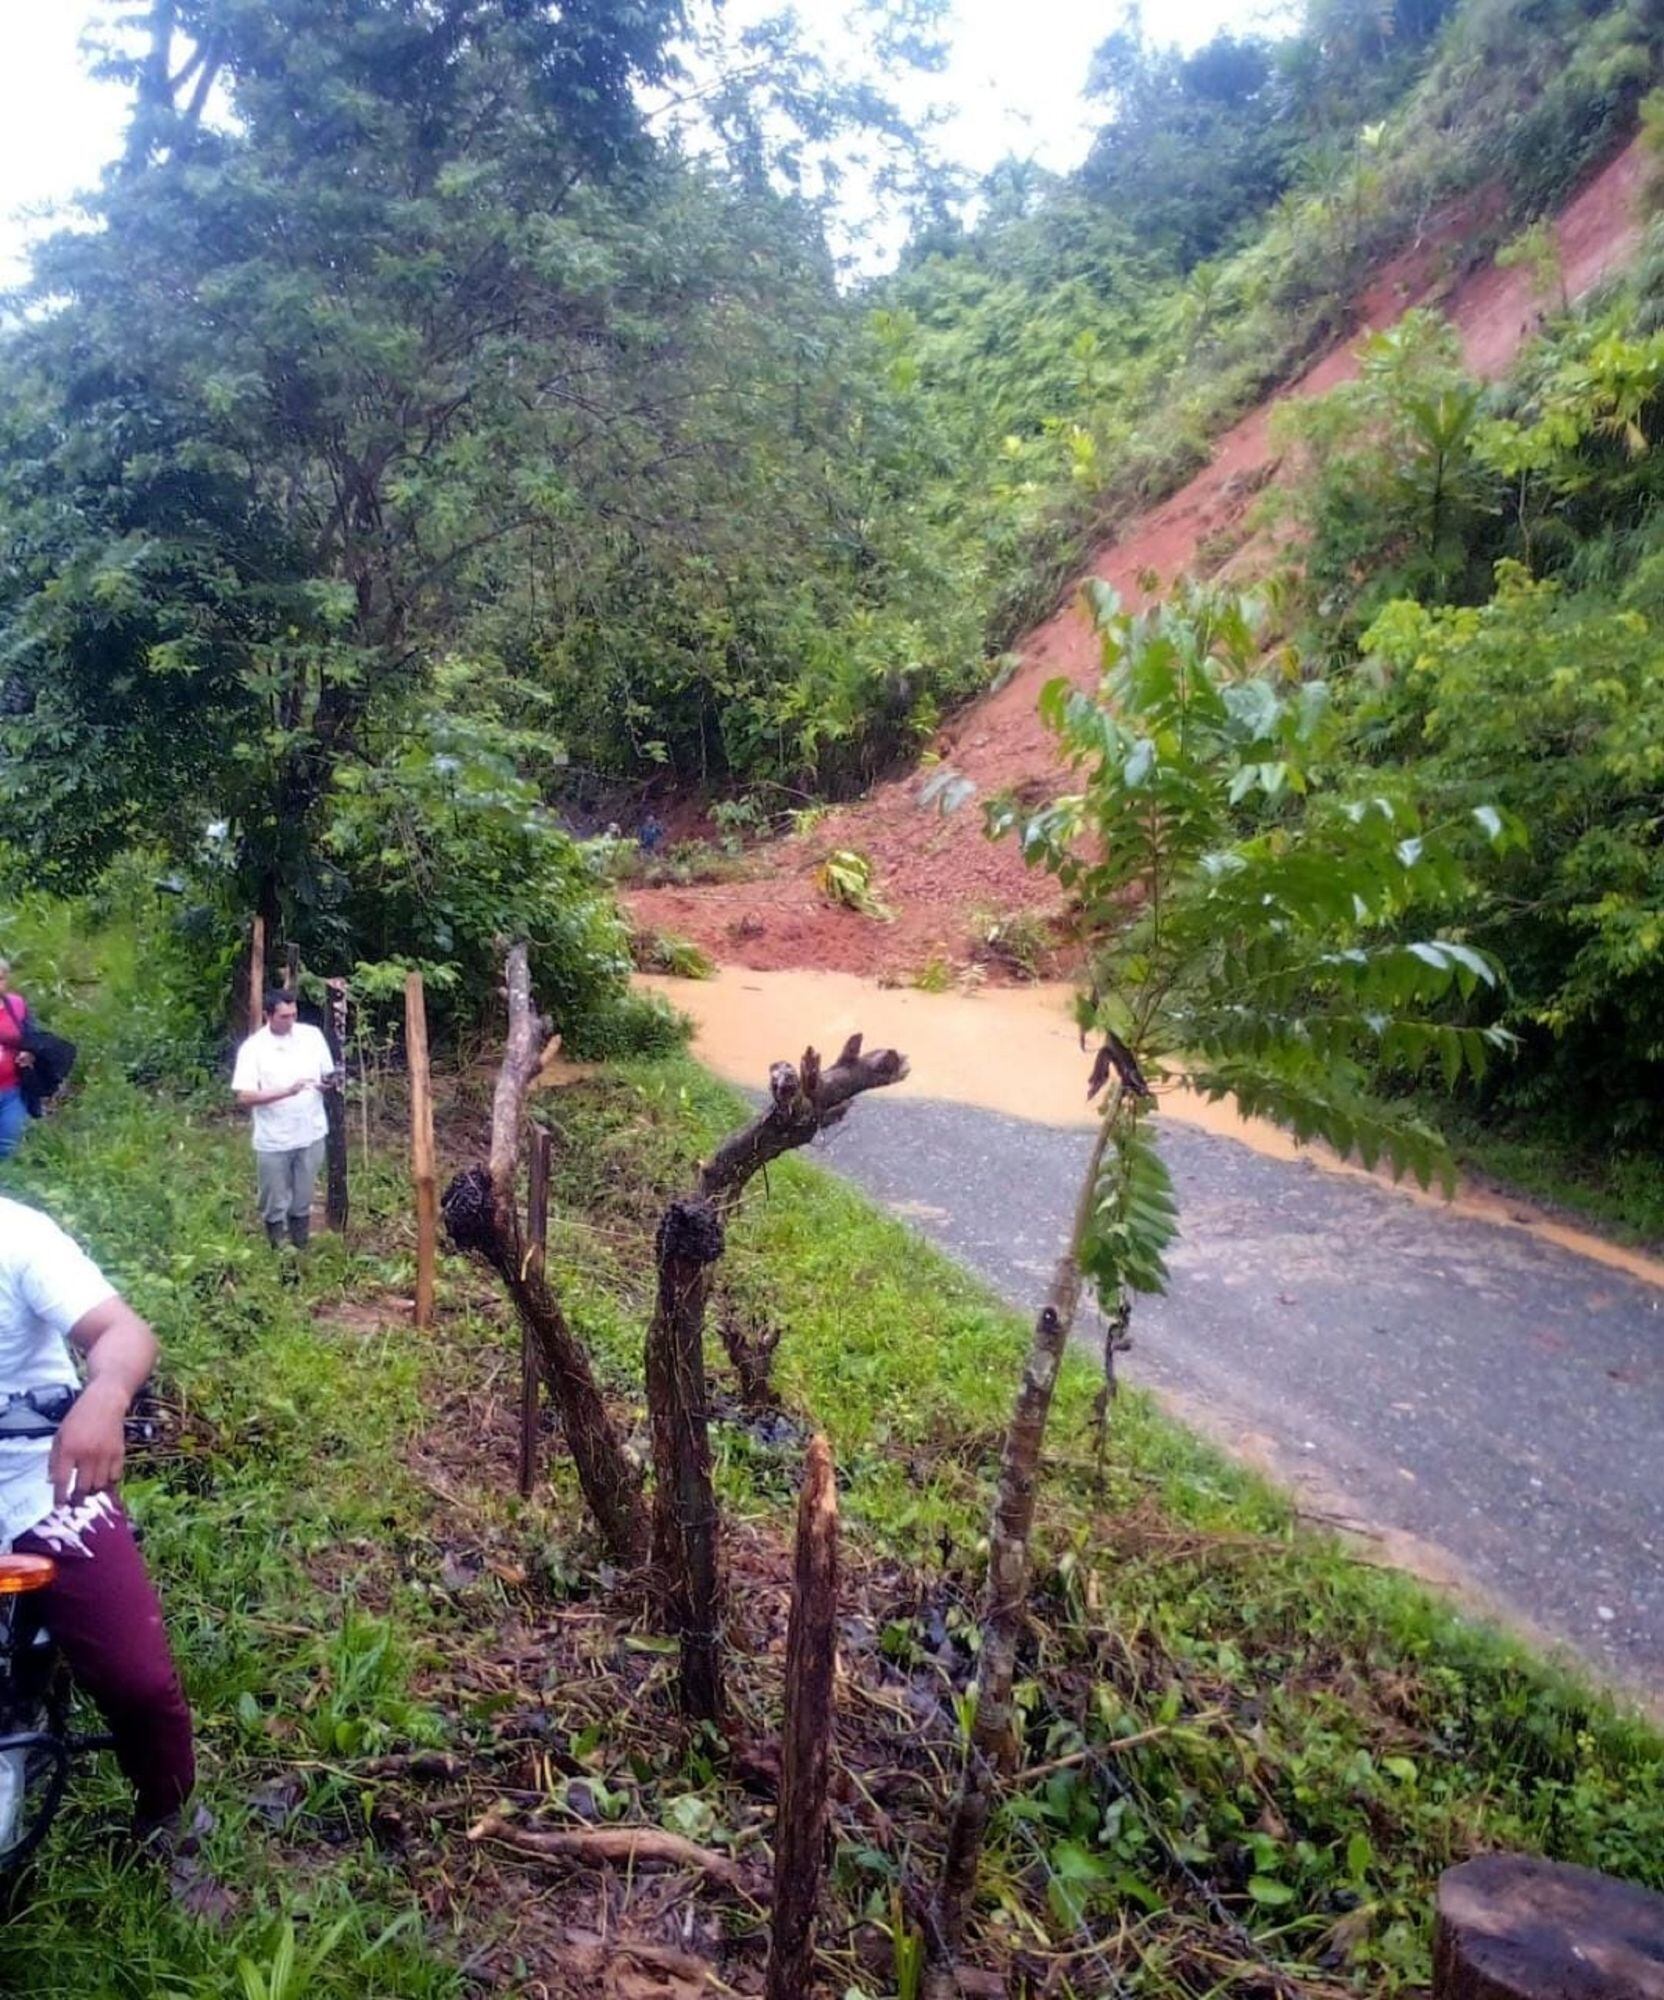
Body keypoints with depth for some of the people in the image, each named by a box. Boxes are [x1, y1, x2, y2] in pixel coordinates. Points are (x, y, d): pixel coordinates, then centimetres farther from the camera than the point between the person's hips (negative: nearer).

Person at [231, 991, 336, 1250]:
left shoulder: (312, 1035, -2)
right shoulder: (253, 1047, -12)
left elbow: (329, 1074, 7)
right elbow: (244, 1097, -16)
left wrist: (328, 1083, -17)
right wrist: (286, 1091, -28)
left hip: (310, 1135, 3)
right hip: (273, 1141, -2)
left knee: (302, 1202, 16)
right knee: (275, 1205, 10)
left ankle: (301, 1252, 31)